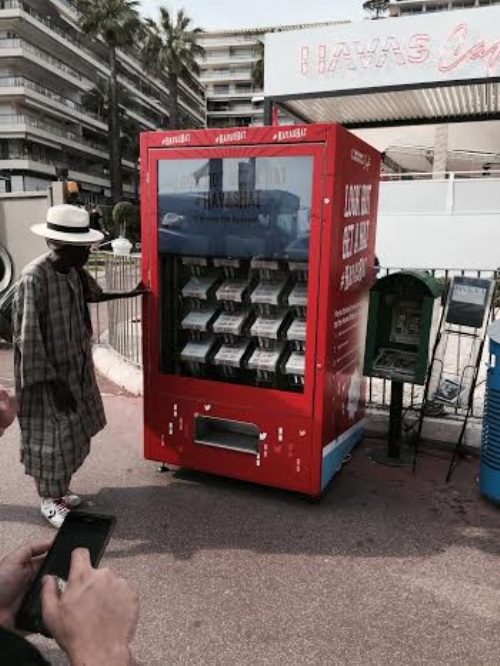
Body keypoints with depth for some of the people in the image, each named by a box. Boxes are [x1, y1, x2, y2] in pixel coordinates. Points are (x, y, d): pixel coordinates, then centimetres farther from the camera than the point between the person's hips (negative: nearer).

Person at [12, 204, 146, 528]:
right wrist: (54, 383, -23)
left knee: (72, 432, 19)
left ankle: (60, 488, 40)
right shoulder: (34, 279, -25)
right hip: (46, 373, -8)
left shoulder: (74, 271, -2)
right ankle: (49, 500, 29)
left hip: (76, 367, 8)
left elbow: (94, 294, 22)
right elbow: (27, 338, -24)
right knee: (49, 438, 8)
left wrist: (130, 293, 23)